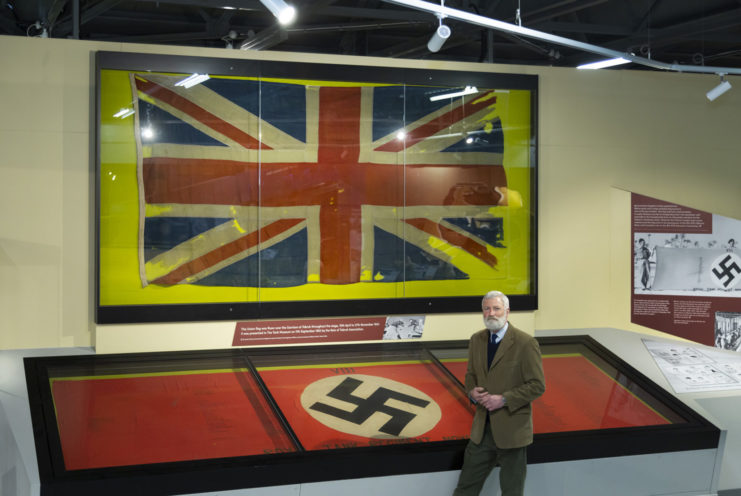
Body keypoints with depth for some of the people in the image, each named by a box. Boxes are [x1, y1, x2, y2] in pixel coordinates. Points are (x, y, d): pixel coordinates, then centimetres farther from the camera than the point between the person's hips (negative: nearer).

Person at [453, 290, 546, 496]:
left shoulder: (525, 343, -14)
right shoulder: (477, 340, 5)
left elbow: (537, 385, -13)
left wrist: (504, 400, -21)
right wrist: (472, 391, -6)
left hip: (512, 429, -5)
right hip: (482, 428, 5)